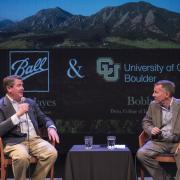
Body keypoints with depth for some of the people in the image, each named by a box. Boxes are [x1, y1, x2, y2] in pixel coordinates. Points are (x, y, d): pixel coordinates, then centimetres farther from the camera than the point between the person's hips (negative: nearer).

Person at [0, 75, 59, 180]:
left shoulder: (30, 102, 19)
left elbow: (43, 118, 23)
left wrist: (51, 127, 0)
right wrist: (17, 114, -15)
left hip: (34, 139, 5)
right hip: (14, 142, -5)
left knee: (52, 153, -23)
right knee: (22, 157, -37)